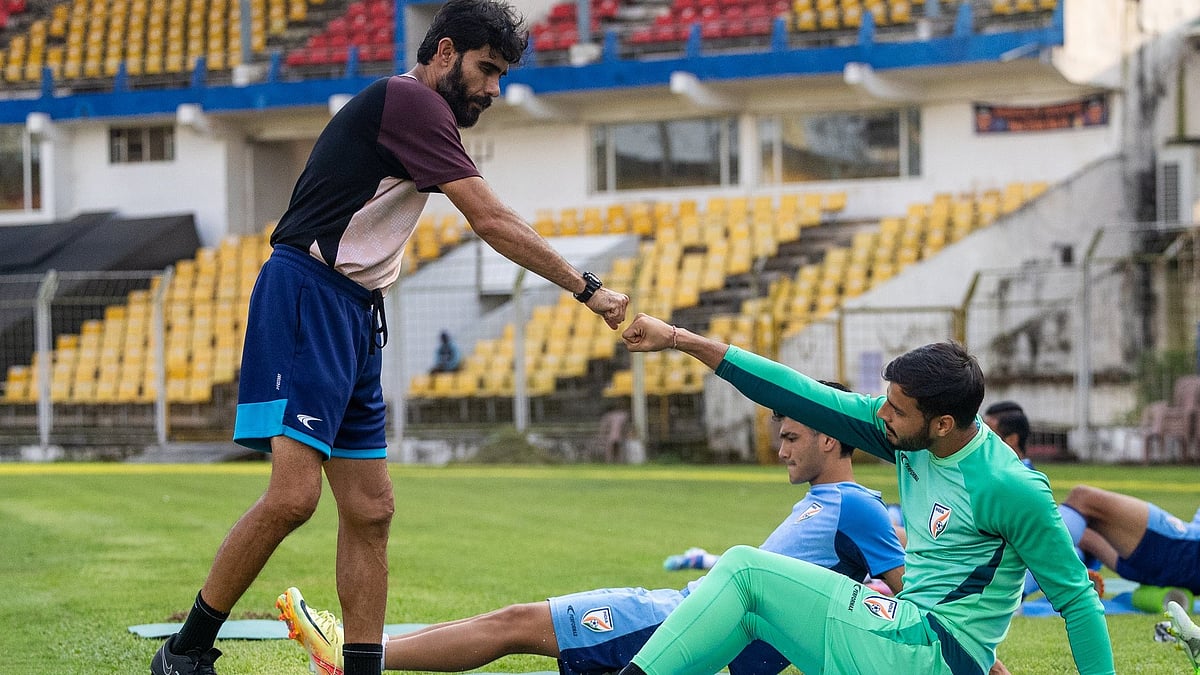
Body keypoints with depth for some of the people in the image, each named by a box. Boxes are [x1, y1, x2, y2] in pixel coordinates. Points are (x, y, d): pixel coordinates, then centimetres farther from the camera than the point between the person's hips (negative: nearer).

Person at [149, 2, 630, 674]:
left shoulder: (415, 112, 21)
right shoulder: (409, 100, -9)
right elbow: (492, 220, -13)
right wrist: (587, 287, -8)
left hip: (354, 315, 11)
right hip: (305, 297, -11)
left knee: (370, 511, 4)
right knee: (293, 495, -18)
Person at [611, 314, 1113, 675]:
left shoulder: (1012, 489, -20)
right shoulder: (909, 434, 1)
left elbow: (1077, 598, -12)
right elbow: (802, 397, 3)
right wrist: (679, 340, 2)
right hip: (911, 634, 8)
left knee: (745, 571, -11)